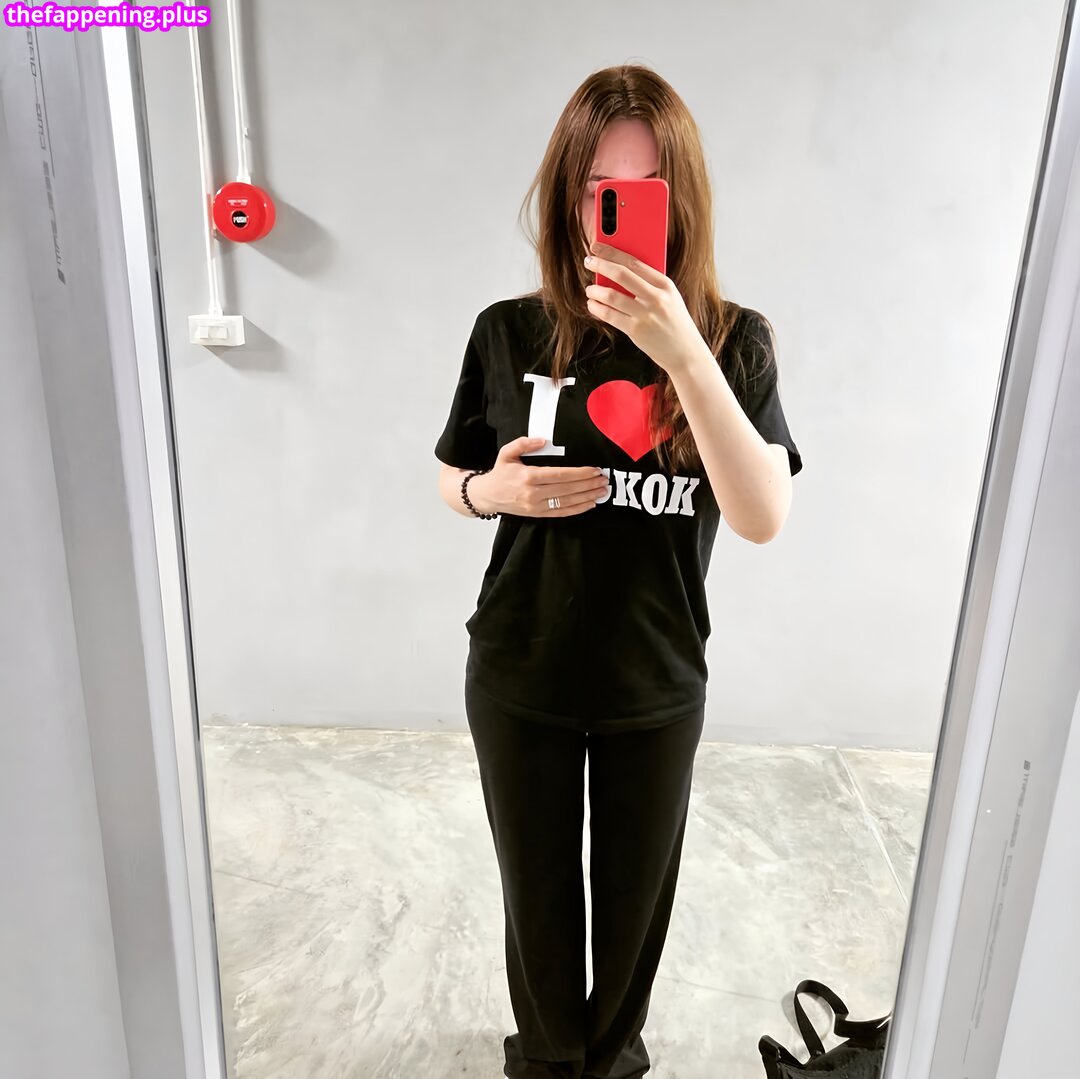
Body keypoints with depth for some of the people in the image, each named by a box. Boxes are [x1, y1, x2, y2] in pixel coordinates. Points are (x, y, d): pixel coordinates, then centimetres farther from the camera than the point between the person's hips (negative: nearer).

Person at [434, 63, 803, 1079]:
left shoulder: (733, 339, -10)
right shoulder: (510, 333, -7)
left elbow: (763, 519, -22)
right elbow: (453, 480, 5)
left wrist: (684, 355, -33)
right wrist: (497, 490, -18)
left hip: (657, 687, 0)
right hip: (521, 680, 1)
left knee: (637, 890, 21)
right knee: (538, 885, 20)